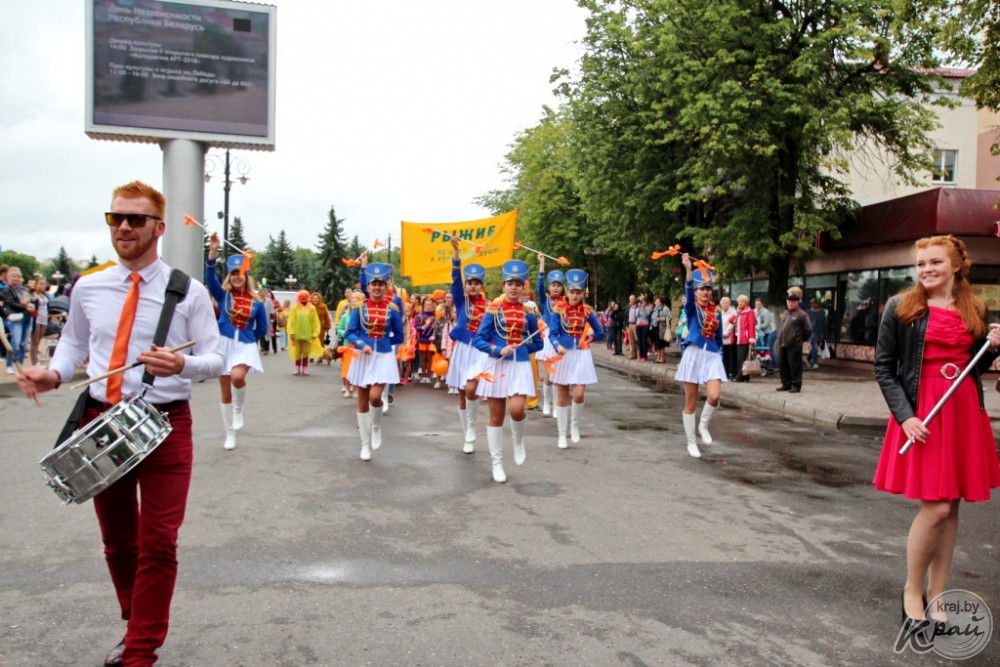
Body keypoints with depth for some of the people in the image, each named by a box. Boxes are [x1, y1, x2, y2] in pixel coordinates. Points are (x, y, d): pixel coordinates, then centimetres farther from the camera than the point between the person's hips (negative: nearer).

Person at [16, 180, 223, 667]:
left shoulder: (189, 293, -7)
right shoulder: (88, 288, 3)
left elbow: (215, 360, -8)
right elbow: (73, 343, 13)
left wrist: (182, 364, -29)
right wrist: (55, 373, -8)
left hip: (165, 423, -3)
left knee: (158, 543, -2)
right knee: (117, 540, 18)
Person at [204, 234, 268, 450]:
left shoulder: (256, 302, 0)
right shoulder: (222, 294, 0)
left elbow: (262, 330, 8)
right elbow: (210, 277, -19)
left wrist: (246, 336, 4)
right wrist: (213, 252, -30)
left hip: (246, 347, -1)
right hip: (224, 345, 1)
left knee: (237, 376, -32)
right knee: (225, 393, 7)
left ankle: (239, 410, -1)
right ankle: (230, 435, 21)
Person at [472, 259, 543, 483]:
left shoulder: (528, 312, 3)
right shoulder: (493, 310, -3)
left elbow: (537, 343, 11)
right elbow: (478, 340, -5)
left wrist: (518, 349, -4)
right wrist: (499, 350, -19)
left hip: (520, 366, 1)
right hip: (496, 366, -1)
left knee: (516, 409, -19)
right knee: (496, 416, 5)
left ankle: (518, 440, 14)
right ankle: (497, 463, 17)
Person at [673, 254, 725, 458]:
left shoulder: (716, 311, 10)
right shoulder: (691, 307, -2)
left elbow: (719, 337, 17)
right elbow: (688, 291, -23)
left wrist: (720, 356, 11)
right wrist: (688, 268, -39)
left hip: (712, 356, 3)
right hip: (693, 355, -3)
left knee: (714, 396, -18)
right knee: (690, 403, 2)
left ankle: (704, 426, 11)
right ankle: (691, 443, 15)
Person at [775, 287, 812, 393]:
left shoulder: (801, 315, -6)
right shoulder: (783, 314, 17)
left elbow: (808, 330, -6)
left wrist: (800, 339, 2)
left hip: (794, 346, -7)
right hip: (782, 345, 7)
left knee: (794, 366, -3)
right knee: (782, 365, 10)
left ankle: (796, 385, 5)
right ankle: (786, 384, 21)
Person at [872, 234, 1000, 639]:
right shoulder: (901, 308, -3)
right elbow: (884, 367, -4)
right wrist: (905, 415, -13)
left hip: (965, 413, 4)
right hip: (922, 413, -4)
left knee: (950, 507, 8)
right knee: (935, 507, -8)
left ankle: (936, 595, 19)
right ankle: (912, 590, 12)